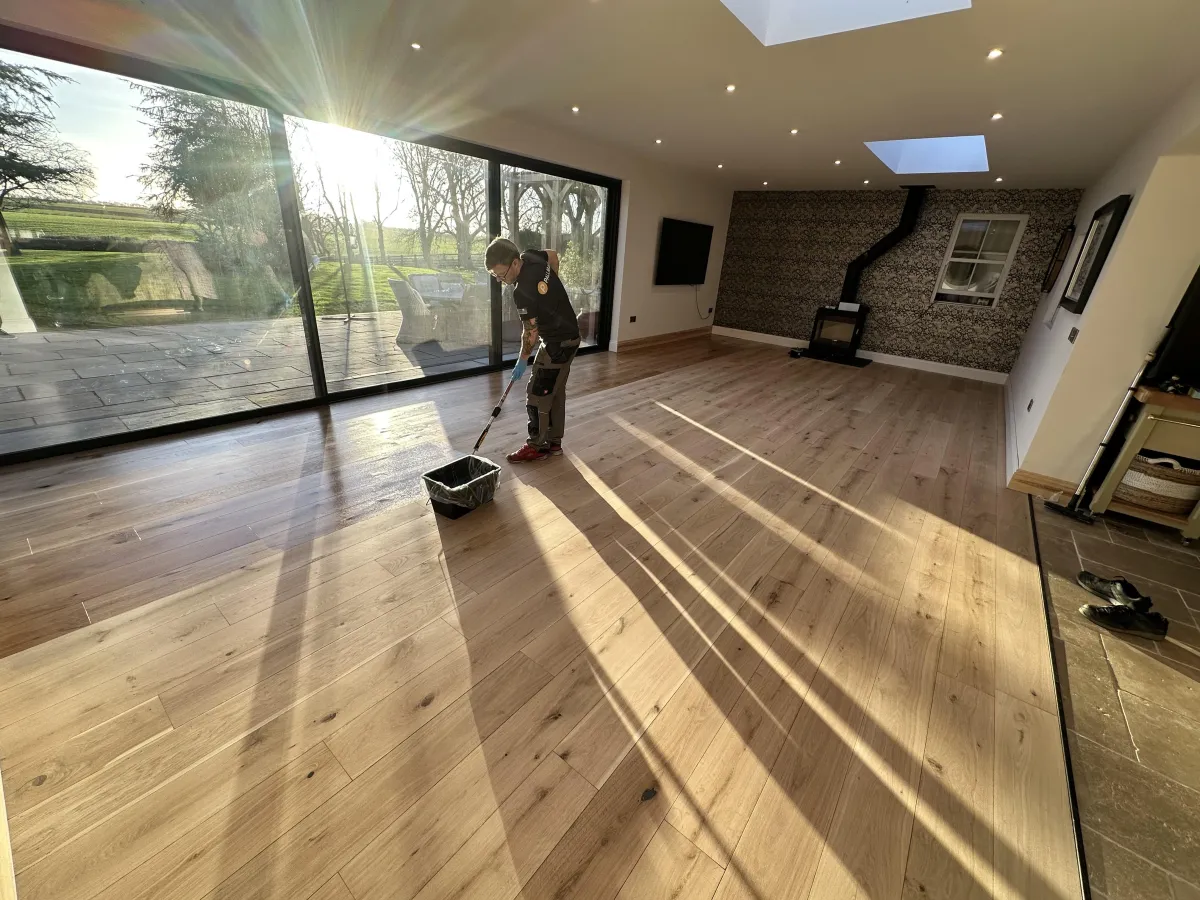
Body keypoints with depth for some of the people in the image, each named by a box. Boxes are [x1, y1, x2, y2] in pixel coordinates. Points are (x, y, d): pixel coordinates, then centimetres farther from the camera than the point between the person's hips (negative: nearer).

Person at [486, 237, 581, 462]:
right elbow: (553, 255, 20)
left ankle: (537, 447, 11)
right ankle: (554, 442, 24)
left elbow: (531, 332, -18)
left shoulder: (523, 292, -27)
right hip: (568, 337, 10)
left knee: (537, 395, -2)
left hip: (557, 343, -10)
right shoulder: (530, 256, -2)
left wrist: (522, 360, -3)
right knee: (556, 392, 14)